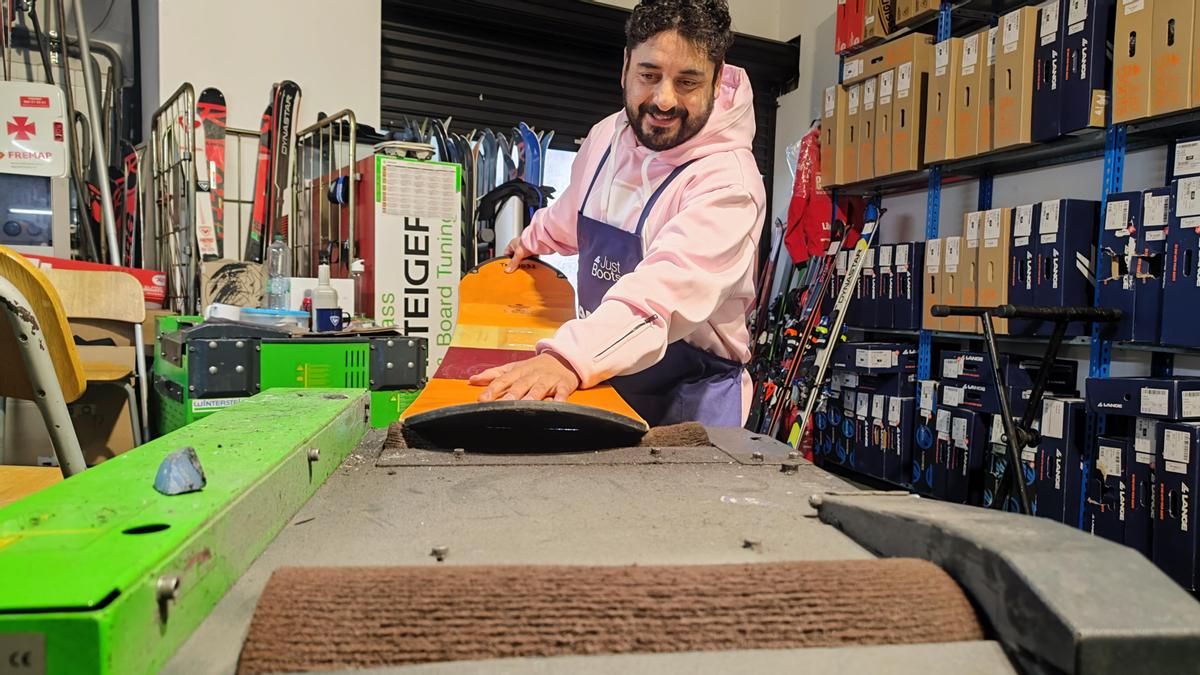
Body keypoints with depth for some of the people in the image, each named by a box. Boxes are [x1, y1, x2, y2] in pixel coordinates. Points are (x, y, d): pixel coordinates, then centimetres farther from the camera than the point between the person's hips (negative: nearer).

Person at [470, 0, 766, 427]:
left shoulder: (728, 181, -23)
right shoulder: (606, 137, 0)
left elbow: (666, 288, -40)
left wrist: (570, 356, -53)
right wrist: (534, 238, 40)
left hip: (691, 400, -6)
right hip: (601, 381, 6)